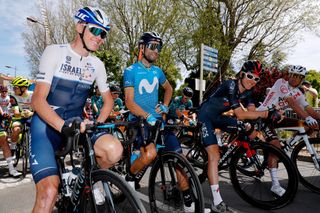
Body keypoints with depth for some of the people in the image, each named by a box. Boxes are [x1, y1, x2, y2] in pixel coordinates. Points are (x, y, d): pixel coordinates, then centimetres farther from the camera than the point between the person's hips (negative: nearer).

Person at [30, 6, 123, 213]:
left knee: (114, 150, -24)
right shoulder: (55, 52, -8)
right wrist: (64, 126, -33)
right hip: (47, 123, -4)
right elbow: (38, 100, -16)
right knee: (49, 192, -24)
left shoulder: (97, 64, 5)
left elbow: (108, 99, 13)